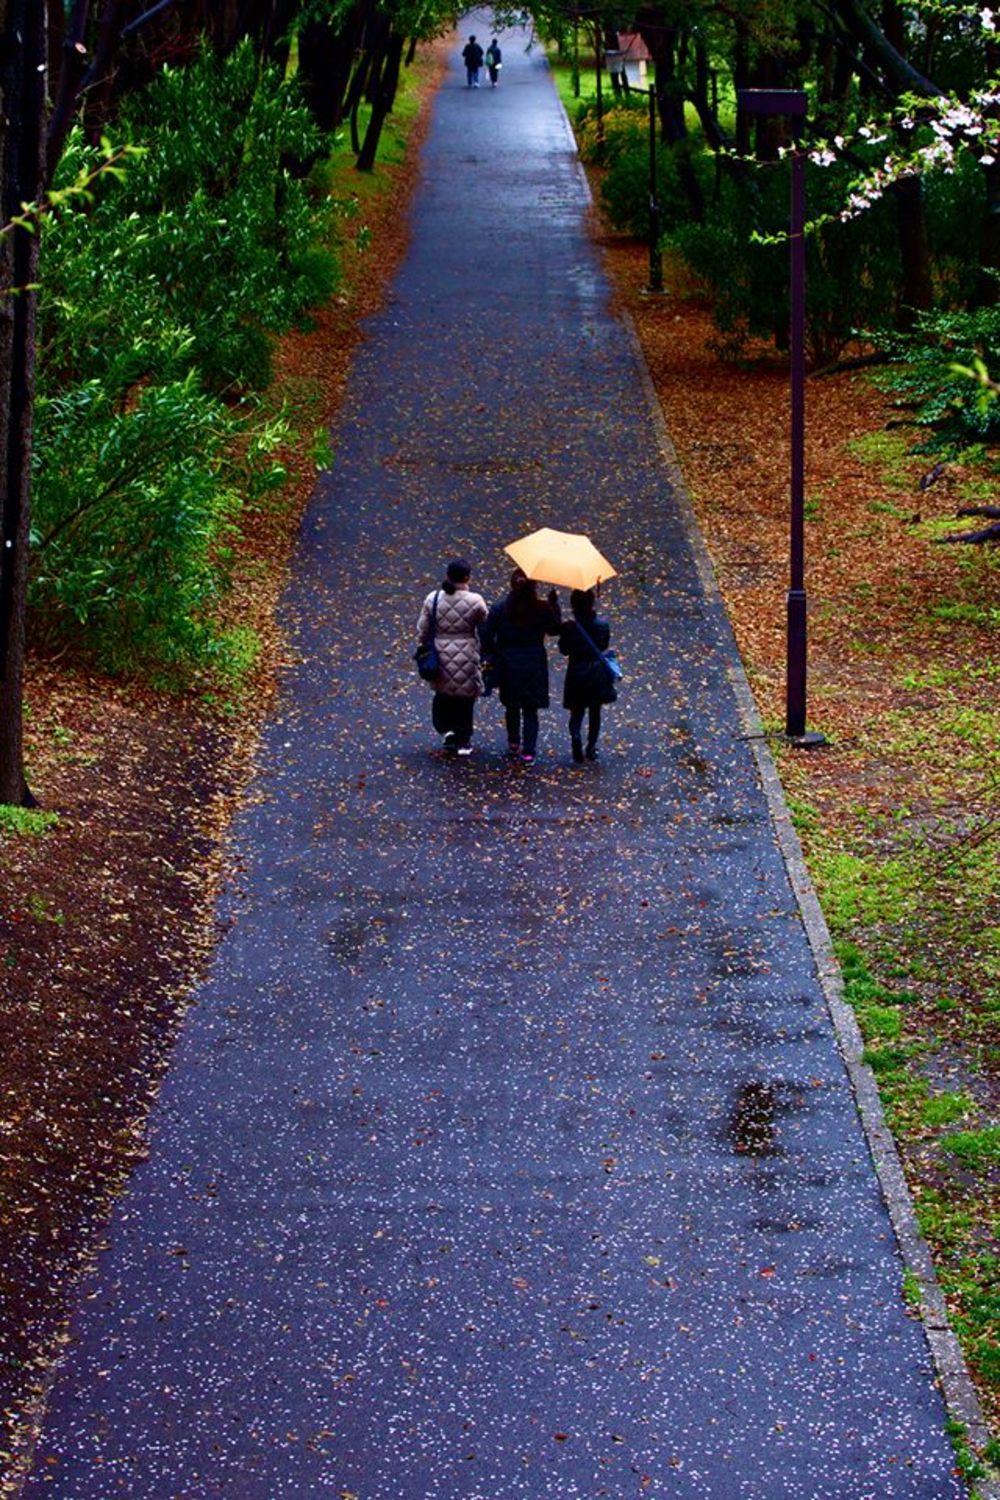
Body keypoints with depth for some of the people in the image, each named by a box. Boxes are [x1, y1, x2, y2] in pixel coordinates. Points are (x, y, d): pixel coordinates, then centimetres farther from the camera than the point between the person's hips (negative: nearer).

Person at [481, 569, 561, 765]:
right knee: (530, 709, 7)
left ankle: (513, 743, 31)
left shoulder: (500, 608, -10)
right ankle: (528, 751, 1)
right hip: (534, 665, -1)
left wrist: (491, 656, 9)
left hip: (508, 664, 1)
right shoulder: (542, 608, -13)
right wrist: (554, 604, 9)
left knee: (511, 706, 21)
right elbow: (554, 629, 4)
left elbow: (486, 636, -8)